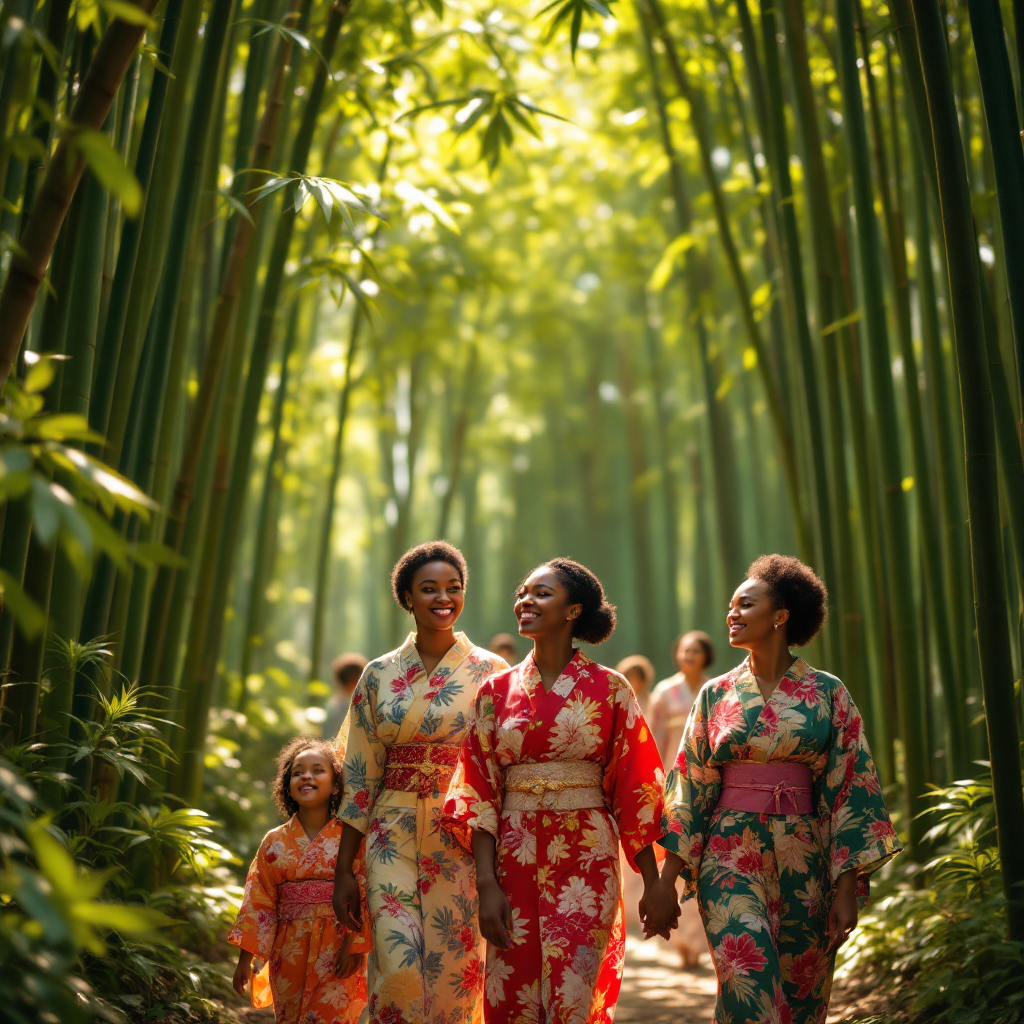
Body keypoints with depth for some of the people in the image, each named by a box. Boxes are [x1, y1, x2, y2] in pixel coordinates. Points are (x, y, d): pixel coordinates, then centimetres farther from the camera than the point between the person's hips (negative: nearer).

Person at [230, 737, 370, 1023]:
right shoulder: (275, 842, 6)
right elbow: (258, 902, 6)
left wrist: (353, 947, -15)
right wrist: (245, 958, 5)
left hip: (336, 952, -3)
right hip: (288, 954, 3)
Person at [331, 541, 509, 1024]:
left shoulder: (490, 672, 1)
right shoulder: (380, 675, 7)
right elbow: (360, 778, 8)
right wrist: (343, 869, 5)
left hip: (463, 839, -1)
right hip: (394, 835, 1)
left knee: (452, 973, 1)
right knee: (398, 967, -14)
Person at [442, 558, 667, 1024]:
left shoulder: (609, 689, 0)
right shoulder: (497, 690, 6)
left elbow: (635, 789, 0)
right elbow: (479, 790, 2)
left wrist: (653, 882, -1)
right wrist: (486, 883, -6)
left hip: (587, 856, -2)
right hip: (515, 858, 2)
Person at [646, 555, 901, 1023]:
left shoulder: (828, 694, 1)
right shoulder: (717, 695, 5)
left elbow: (848, 790, -1)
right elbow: (690, 789, 6)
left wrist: (847, 888, -6)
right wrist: (666, 881, 1)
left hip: (804, 862, 0)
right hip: (731, 857, 0)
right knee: (749, 984, -16)